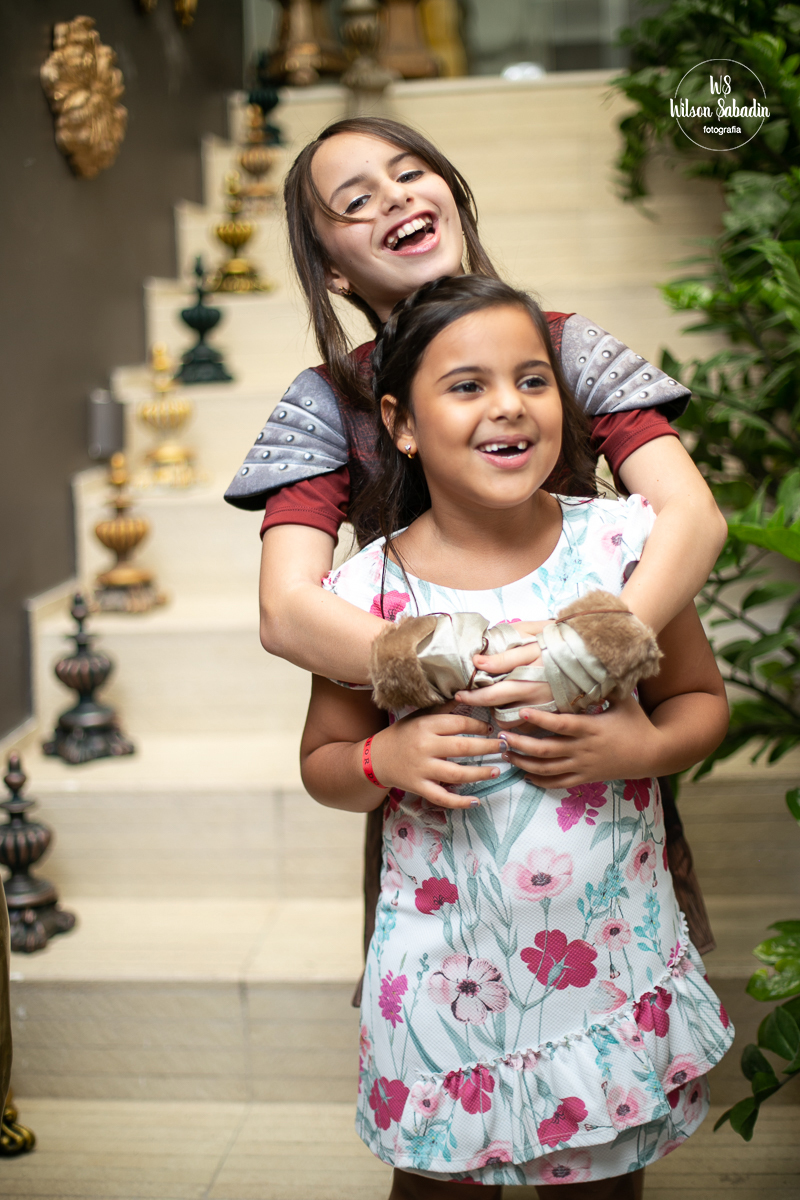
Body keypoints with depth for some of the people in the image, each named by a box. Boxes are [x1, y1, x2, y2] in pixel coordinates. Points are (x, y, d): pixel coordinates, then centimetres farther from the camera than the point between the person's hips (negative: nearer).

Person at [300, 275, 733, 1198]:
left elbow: (702, 697, 5)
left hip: (614, 944, 1)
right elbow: (322, 762, 3)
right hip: (447, 970, 0)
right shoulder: (371, 591, -10)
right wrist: (387, 758, -17)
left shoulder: (620, 544, -7)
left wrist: (647, 749, -15)